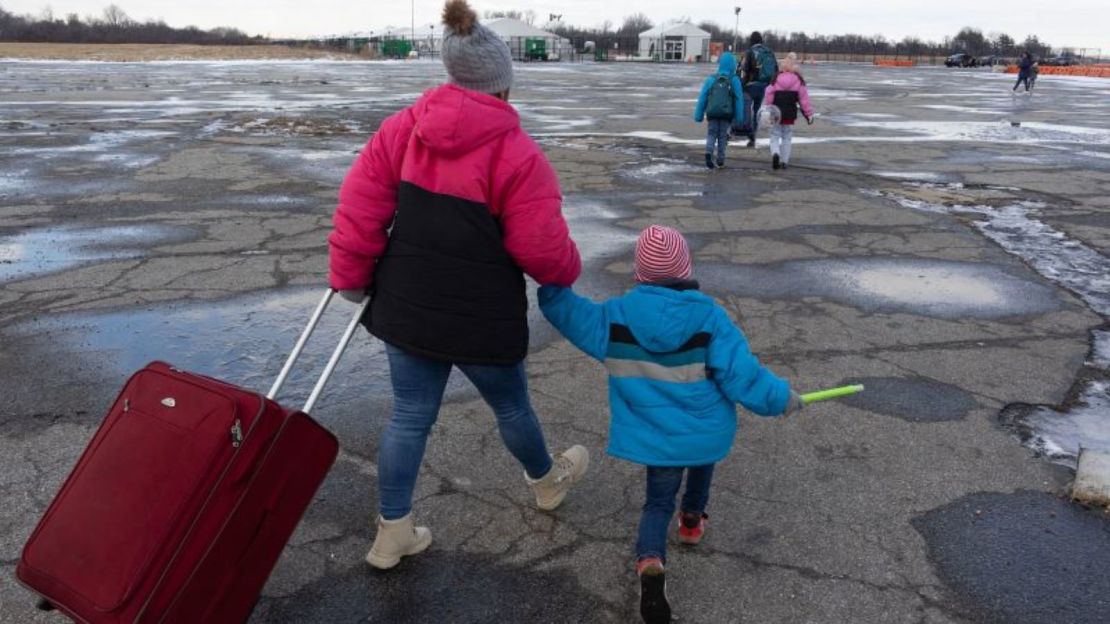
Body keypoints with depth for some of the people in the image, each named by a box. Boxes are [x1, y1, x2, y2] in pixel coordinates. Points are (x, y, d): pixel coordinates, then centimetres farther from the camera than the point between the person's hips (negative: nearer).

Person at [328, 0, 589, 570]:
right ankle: (547, 481, 48)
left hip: (405, 310, 4)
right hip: (480, 319, -4)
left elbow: (359, 211, -4)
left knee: (410, 415, 16)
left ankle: (393, 533, 27)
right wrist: (567, 272, 6)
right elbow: (543, 248, -16)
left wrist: (350, 277, 7)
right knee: (510, 405, 20)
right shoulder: (517, 153, -18)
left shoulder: (401, 129, -3)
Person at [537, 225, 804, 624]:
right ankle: (692, 520, 50)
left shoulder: (614, 318, -12)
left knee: (658, 501, 16)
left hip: (654, 439, 0)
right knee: (702, 456, 34)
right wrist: (782, 398, 2)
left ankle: (650, 564, -11)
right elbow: (743, 377, -14)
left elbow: (567, 312, -1)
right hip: (708, 434, 0)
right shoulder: (709, 318, -16)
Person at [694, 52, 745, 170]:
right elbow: (739, 99, -2)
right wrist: (739, 118, 2)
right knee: (722, 135, 12)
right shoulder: (734, 80, -1)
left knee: (711, 134, 10)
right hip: (727, 114, 0)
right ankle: (720, 160, 13)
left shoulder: (711, 79, 2)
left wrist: (698, 115, 6)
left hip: (712, 113, 0)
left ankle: (709, 151, -17)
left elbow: (702, 98, 1)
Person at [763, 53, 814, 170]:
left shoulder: (776, 79, -9)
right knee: (787, 137, 12)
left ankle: (775, 153, -20)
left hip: (776, 114, -1)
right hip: (790, 114, 1)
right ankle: (784, 161, 12)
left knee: (775, 135, 8)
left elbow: (769, 96, -7)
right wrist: (809, 114, 6)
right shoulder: (798, 80, -3)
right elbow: (804, 99, -1)